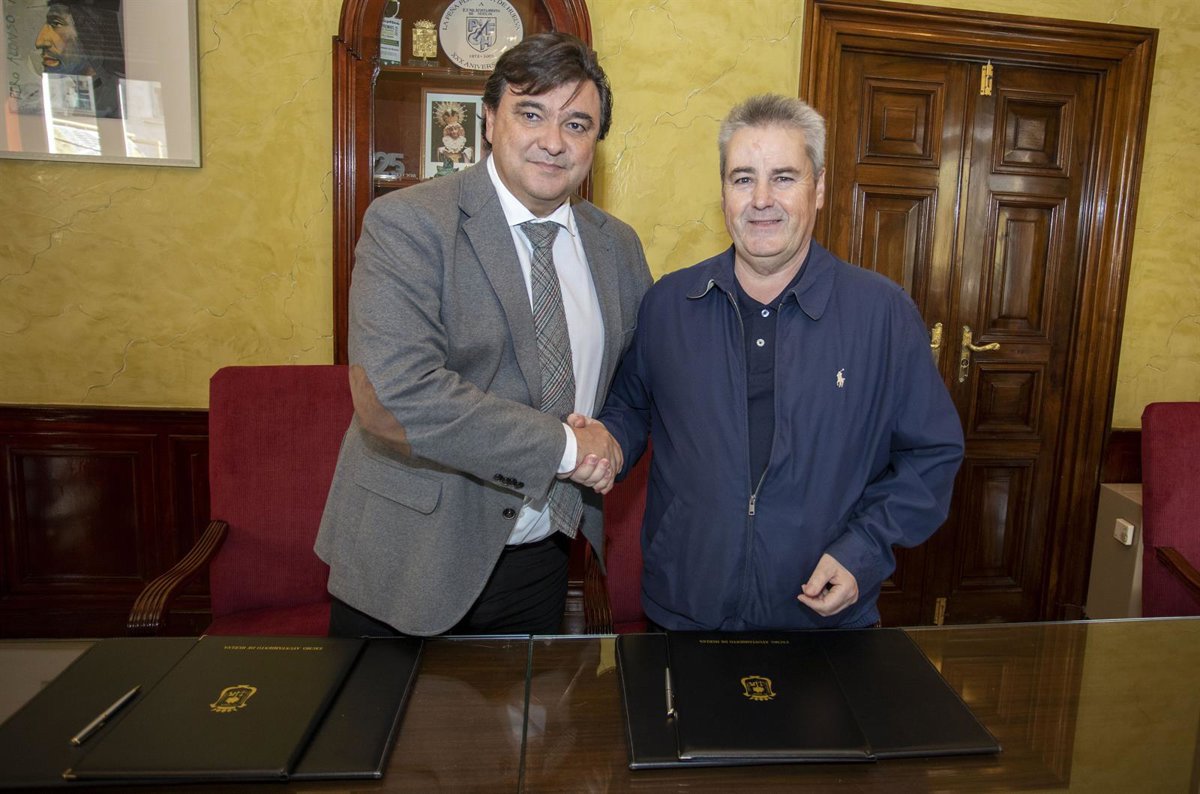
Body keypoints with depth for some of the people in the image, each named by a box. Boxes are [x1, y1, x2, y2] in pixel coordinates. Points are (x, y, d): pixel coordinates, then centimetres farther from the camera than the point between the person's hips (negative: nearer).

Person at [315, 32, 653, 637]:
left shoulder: (617, 246, 4)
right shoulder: (406, 223, -15)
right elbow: (392, 395, -27)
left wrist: (607, 446, -6)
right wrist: (565, 444, -21)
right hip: (410, 567, -4)